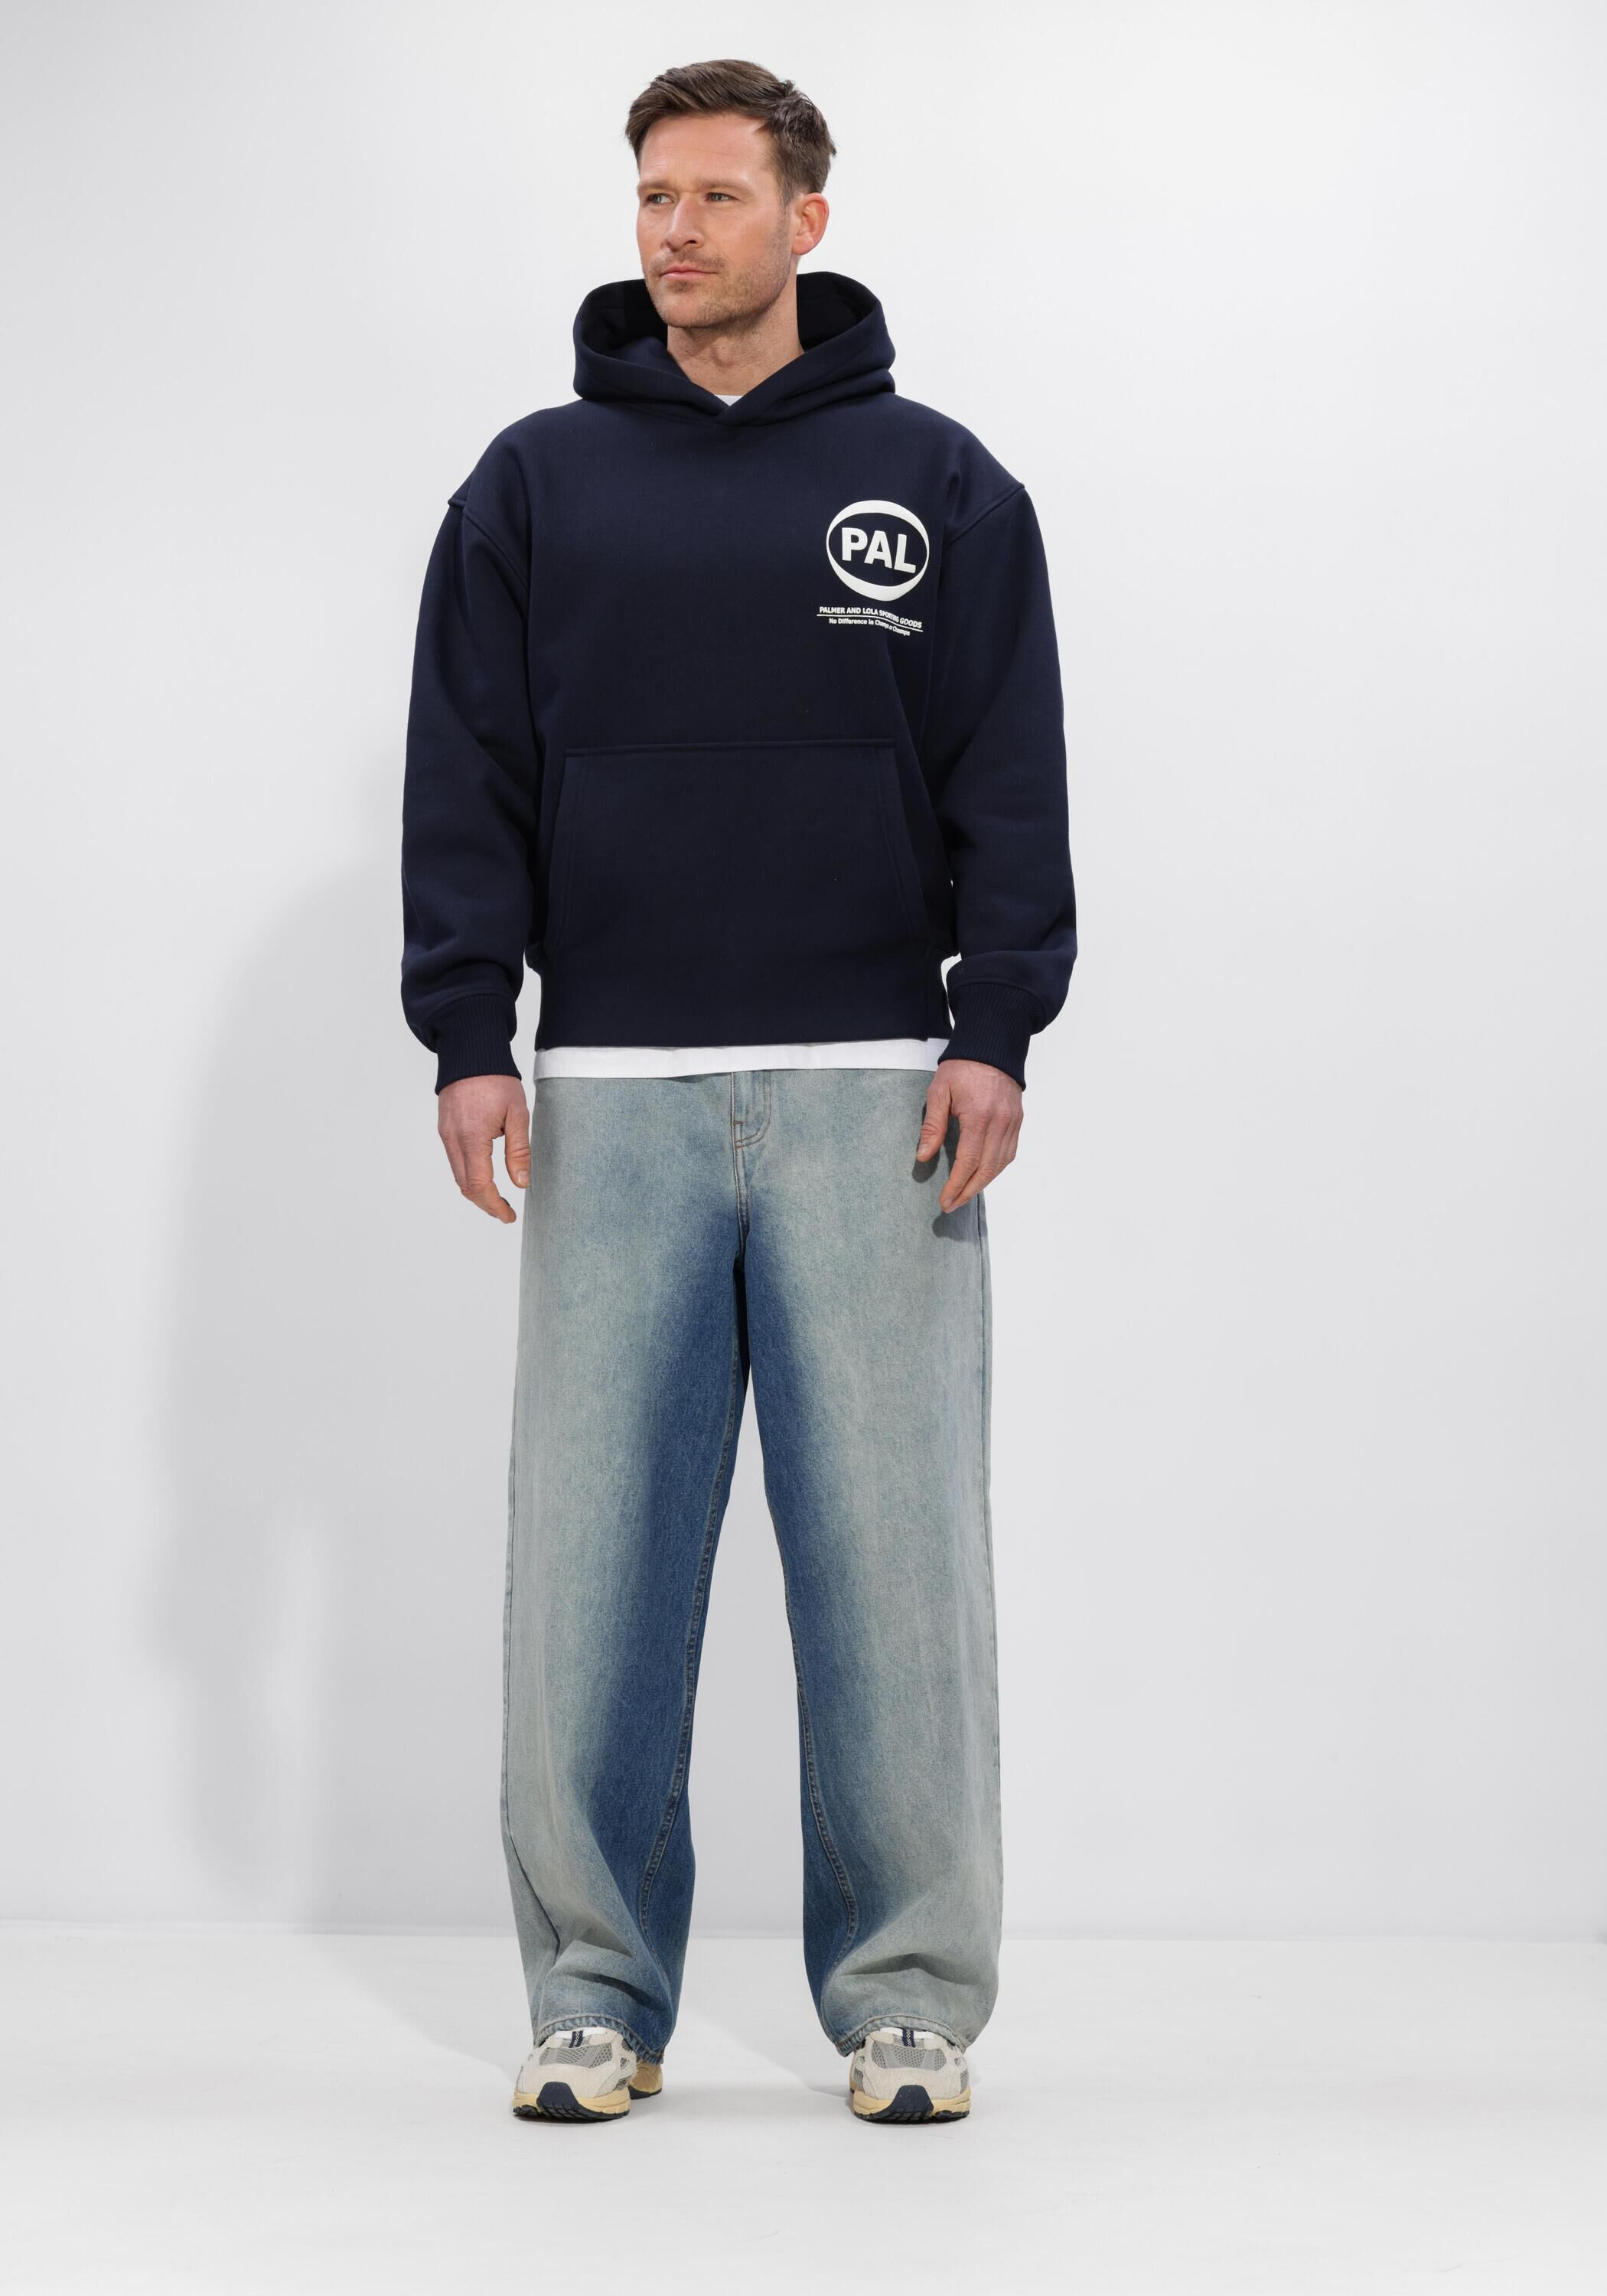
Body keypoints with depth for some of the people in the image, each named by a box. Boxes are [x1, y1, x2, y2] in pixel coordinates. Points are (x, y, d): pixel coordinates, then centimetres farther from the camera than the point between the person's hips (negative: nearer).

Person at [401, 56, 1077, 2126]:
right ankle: (596, 1995, 13)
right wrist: (468, 1038, -3)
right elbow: (467, 780, 7)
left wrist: (994, 1031, -7)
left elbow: (1011, 781, 4)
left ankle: (906, 1996, 11)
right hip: (611, 1094, 1)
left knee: (889, 1542, 0)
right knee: (593, 1552, 1)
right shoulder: (537, 484, 9)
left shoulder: (939, 484, 7)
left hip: (871, 1086, -1)